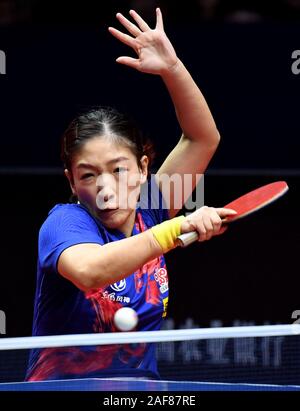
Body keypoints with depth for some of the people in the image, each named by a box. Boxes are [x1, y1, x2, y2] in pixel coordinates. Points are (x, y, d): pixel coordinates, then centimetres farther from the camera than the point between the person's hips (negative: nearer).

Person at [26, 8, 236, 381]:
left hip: (139, 393, 4)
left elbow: (203, 138, 7)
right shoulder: (65, 223, -13)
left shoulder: (147, 215, 2)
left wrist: (171, 67, -7)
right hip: (61, 385, -4)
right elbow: (87, 271, -36)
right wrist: (178, 227, -39)